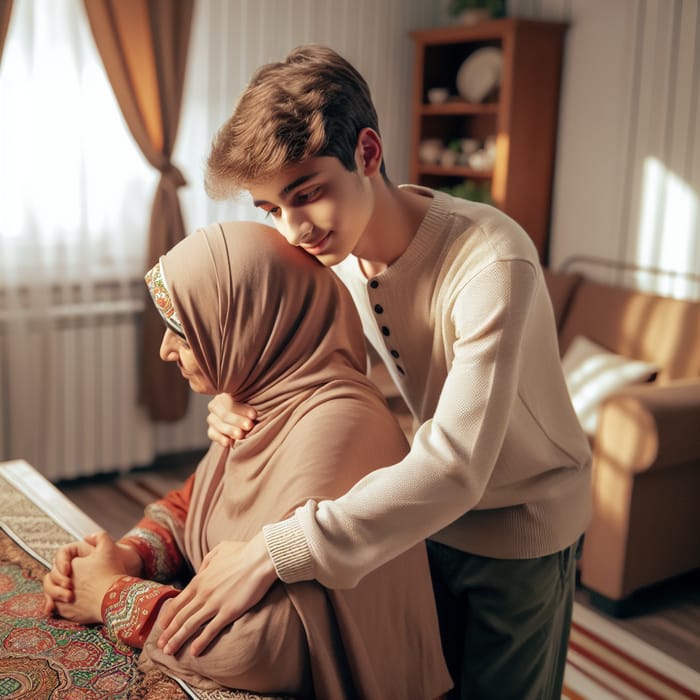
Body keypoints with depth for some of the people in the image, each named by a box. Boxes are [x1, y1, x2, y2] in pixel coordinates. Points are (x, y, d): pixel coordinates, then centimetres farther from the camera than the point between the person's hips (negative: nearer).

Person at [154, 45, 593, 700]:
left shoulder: (492, 261, -34)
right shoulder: (332, 250, -12)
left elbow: (455, 466, -41)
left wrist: (274, 553, -44)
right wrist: (242, 404, -22)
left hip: (521, 527, -5)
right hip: (427, 514, 6)